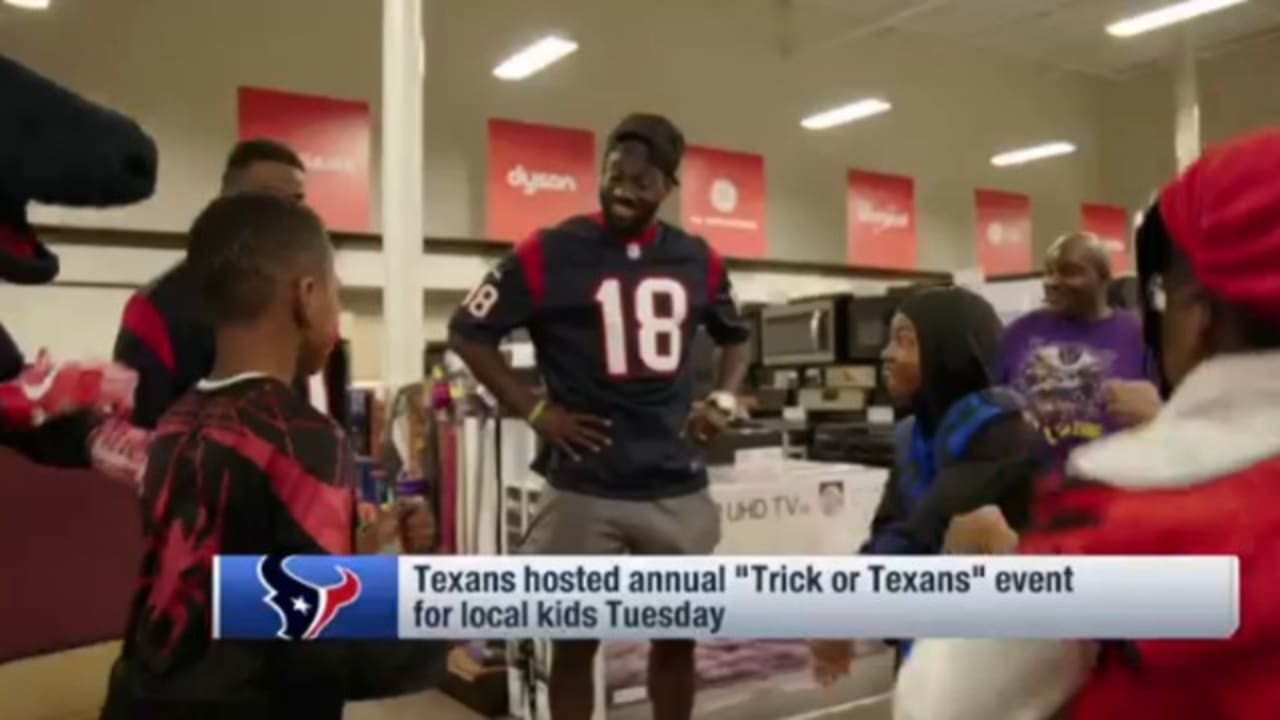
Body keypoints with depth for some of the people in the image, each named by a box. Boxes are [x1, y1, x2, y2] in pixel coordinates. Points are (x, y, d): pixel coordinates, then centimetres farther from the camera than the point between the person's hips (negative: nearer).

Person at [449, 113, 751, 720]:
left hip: (678, 485, 4)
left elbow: (734, 336, 24)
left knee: (679, 634, 15)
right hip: (584, 487, -4)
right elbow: (468, 332, 0)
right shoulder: (550, 253, -6)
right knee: (576, 639, 8)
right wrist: (535, 411, -7)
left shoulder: (697, 260, 7)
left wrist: (724, 400, 7)